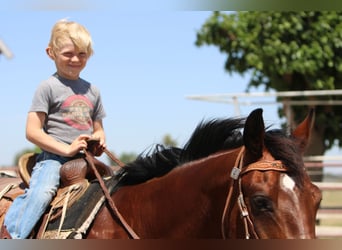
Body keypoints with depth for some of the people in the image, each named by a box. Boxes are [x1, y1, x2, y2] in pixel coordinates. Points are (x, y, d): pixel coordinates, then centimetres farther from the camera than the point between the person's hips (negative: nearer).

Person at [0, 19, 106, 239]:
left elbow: (98, 129, 29)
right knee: (41, 192, -32)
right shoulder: (49, 87, 0)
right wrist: (67, 149, -15)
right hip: (54, 156, -6)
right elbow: (32, 131, -7)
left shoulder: (92, 91, 18)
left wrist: (99, 139, 3)